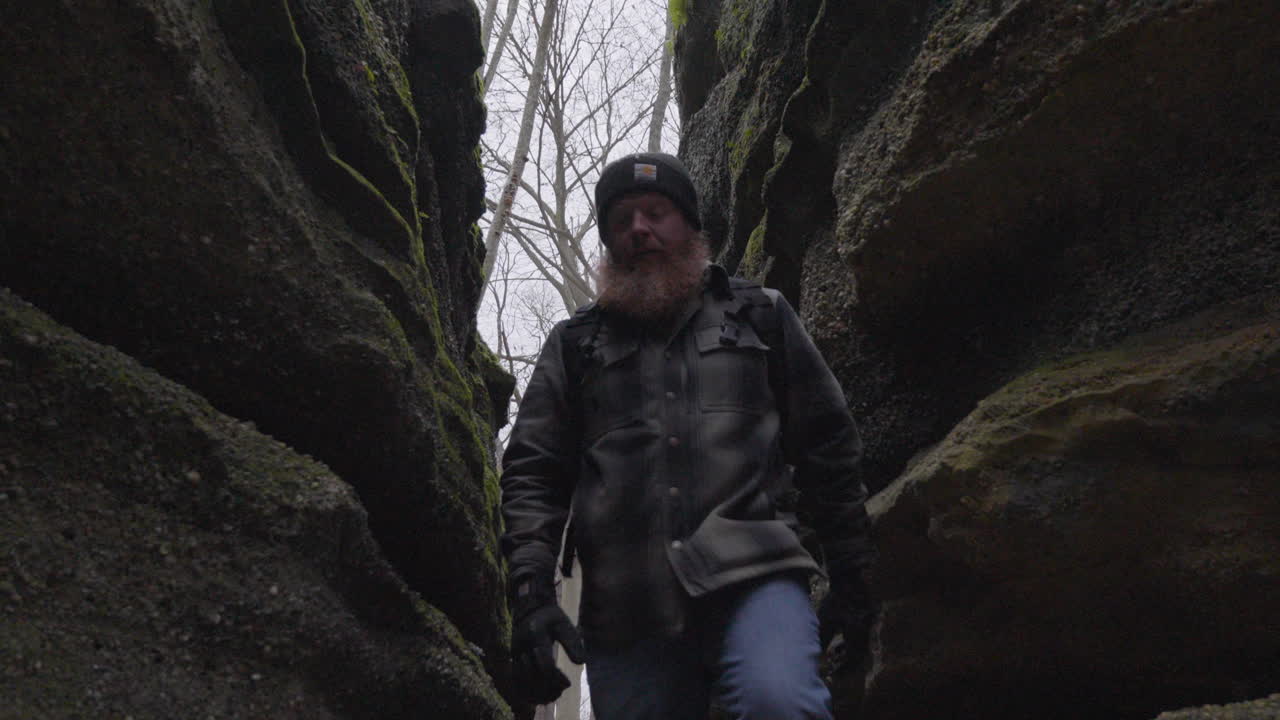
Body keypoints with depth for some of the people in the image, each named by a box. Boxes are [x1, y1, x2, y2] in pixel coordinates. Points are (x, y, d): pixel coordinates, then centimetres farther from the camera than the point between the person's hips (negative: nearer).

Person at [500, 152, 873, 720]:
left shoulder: (761, 316, 16)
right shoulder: (575, 344, 18)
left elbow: (828, 446, 16)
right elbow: (532, 474, 12)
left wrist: (849, 576, 12)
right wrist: (531, 591, -2)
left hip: (753, 579, -2)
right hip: (625, 610, 3)